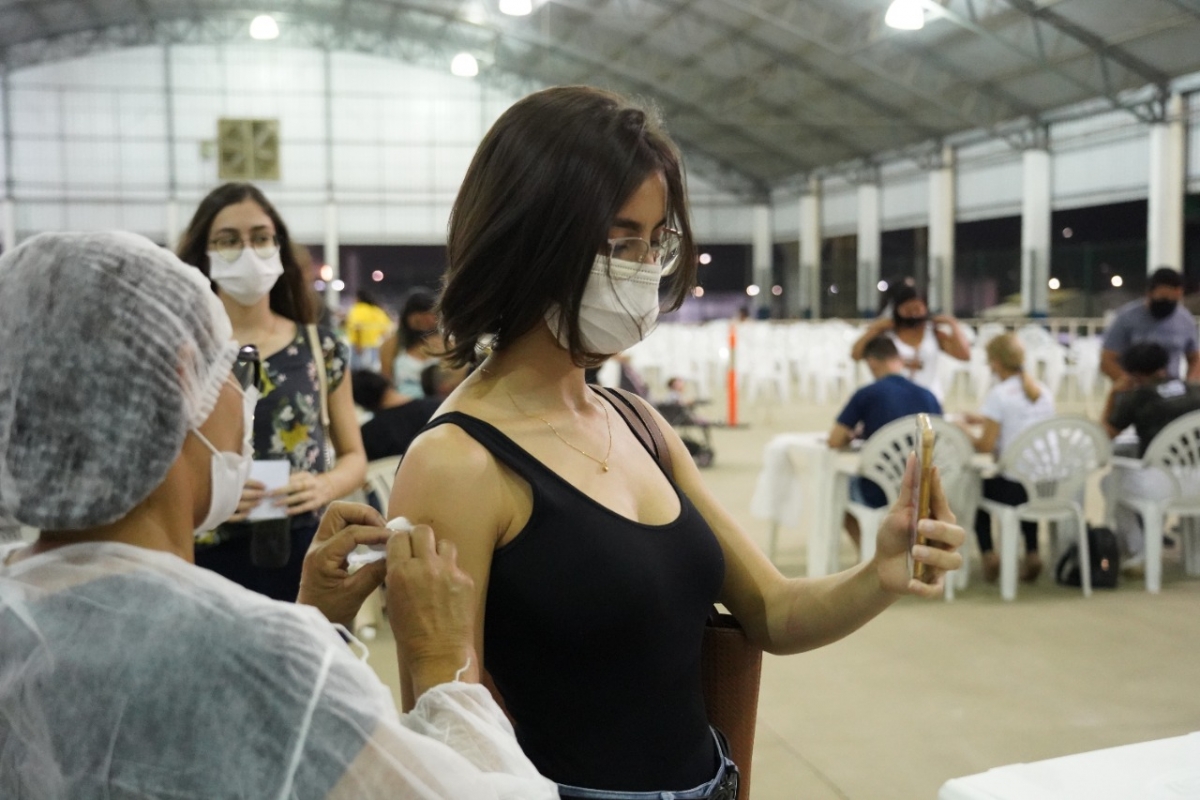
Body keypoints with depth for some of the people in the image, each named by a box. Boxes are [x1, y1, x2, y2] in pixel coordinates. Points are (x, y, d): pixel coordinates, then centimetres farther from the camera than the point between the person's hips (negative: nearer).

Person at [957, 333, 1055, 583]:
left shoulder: (998, 395, -12)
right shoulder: (1043, 391, 8)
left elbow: (985, 446, -12)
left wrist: (966, 430, 6)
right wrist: (984, 421, 27)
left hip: (1013, 487, -6)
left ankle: (988, 553, 16)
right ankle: (1032, 552, 27)